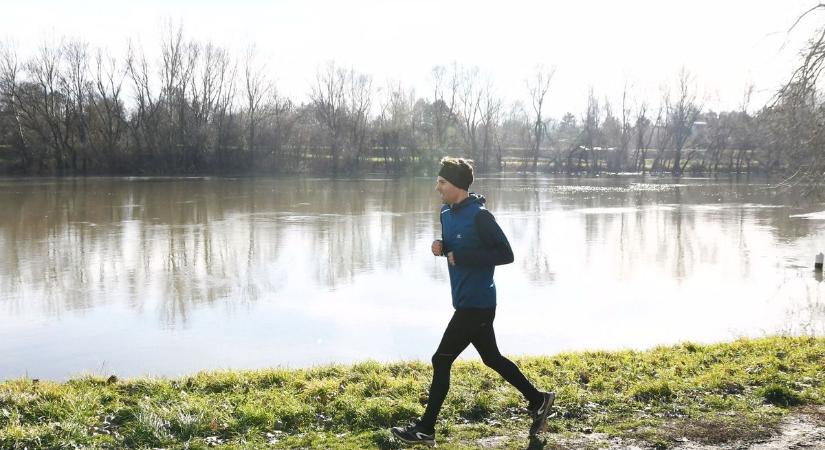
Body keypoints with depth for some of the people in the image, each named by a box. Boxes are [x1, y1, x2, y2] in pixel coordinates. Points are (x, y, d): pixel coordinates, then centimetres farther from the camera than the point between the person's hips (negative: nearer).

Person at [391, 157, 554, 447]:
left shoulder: (479, 215, -19)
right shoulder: (446, 212, 8)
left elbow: (506, 254, -18)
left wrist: (461, 257, -22)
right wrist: (441, 246, -2)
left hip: (476, 304, -9)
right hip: (467, 301, 9)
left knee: (441, 361, -4)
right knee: (492, 359, 19)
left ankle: (425, 430, 6)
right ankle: (538, 401, 34)